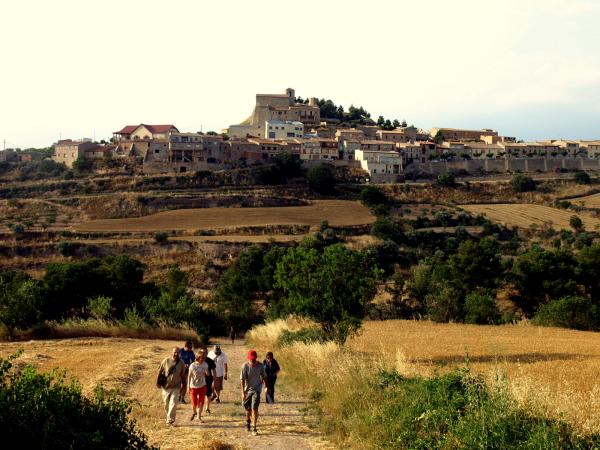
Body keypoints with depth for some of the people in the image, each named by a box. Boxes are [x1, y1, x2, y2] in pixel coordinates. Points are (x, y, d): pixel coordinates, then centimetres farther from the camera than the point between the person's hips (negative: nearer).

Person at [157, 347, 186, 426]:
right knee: (166, 404, 12)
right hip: (165, 386, 1)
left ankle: (170, 420, -7)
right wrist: (158, 382, 0)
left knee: (173, 404, -11)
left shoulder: (181, 363, -2)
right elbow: (160, 371, 1)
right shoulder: (166, 361, -5)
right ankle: (169, 417, 32)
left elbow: (183, 375, 8)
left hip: (175, 387, -1)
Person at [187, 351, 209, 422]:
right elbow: (189, 376, -6)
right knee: (194, 403, 1)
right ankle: (194, 412, 33)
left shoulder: (205, 364, -3)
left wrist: (206, 371, -21)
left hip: (202, 386, 2)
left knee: (201, 403, 3)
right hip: (193, 386, -2)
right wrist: (188, 386, -6)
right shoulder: (193, 365, -13)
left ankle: (199, 417, 18)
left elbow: (207, 374, 2)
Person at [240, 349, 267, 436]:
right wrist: (243, 392, -22)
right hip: (247, 389, 1)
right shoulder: (245, 366, -15)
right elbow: (242, 379, -16)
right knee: (247, 407, 15)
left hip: (257, 389, -1)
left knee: (254, 408, -14)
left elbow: (264, 377, 7)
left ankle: (254, 428, -10)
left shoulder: (260, 366, -9)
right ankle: (248, 421, 46)